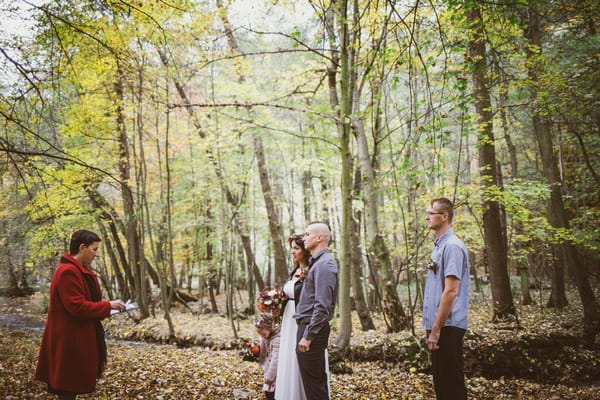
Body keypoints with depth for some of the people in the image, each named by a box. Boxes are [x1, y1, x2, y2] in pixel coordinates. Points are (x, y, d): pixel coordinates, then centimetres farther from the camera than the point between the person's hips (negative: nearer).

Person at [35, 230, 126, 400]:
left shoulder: (80, 270, 13)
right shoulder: (68, 272, -20)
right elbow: (77, 307, -24)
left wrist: (109, 306, 3)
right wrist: (108, 306, -16)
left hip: (79, 338, 10)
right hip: (70, 340, -10)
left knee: (73, 384, 16)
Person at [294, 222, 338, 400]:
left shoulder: (324, 264, -15)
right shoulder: (317, 262, 15)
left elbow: (322, 306, -22)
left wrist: (308, 336, -21)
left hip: (312, 328, -10)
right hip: (308, 326, 10)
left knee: (313, 382, -3)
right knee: (316, 379, 16)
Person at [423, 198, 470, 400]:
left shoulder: (452, 246, -15)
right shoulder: (438, 246, 15)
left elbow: (450, 292, -20)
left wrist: (436, 329, -19)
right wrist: (430, 326, 16)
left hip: (447, 327, -9)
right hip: (437, 326, 9)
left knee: (452, 383, -1)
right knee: (441, 382, 15)